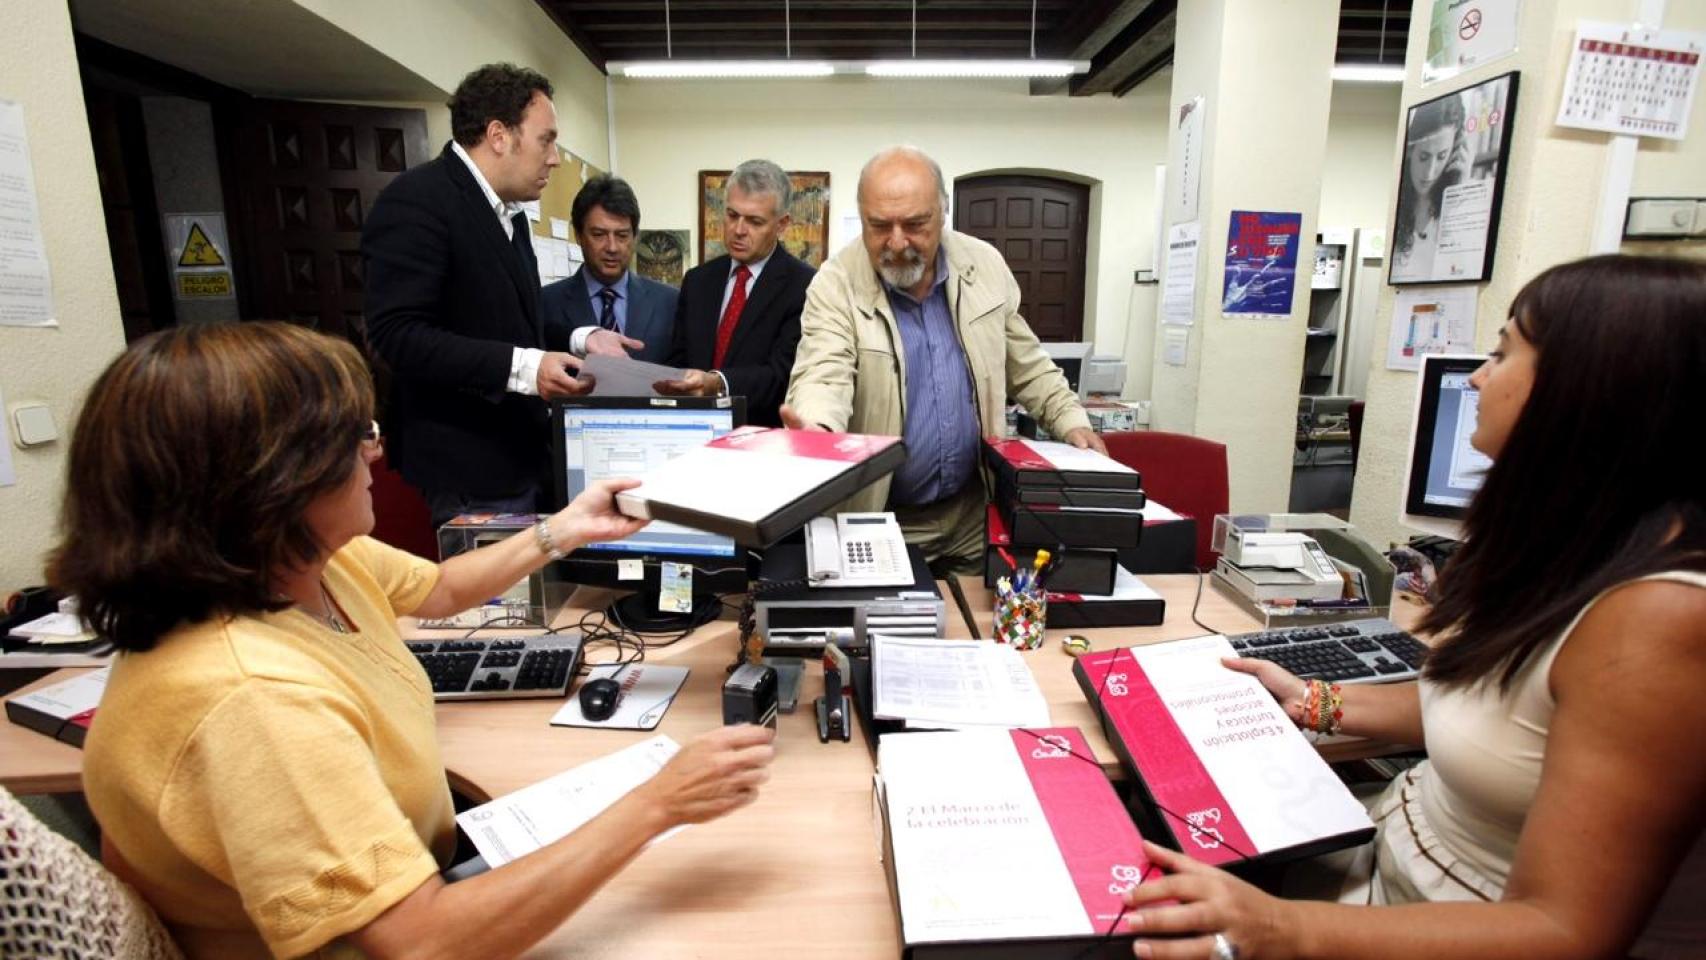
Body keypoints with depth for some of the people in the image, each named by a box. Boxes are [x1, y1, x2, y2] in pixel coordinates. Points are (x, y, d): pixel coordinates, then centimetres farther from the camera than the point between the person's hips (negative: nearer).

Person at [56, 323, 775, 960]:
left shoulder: (319, 561, -9)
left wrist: (562, 531, 15)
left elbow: (439, 590, 13)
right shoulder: (252, 699, -37)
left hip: (413, 878, 7)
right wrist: (654, 805, -35)